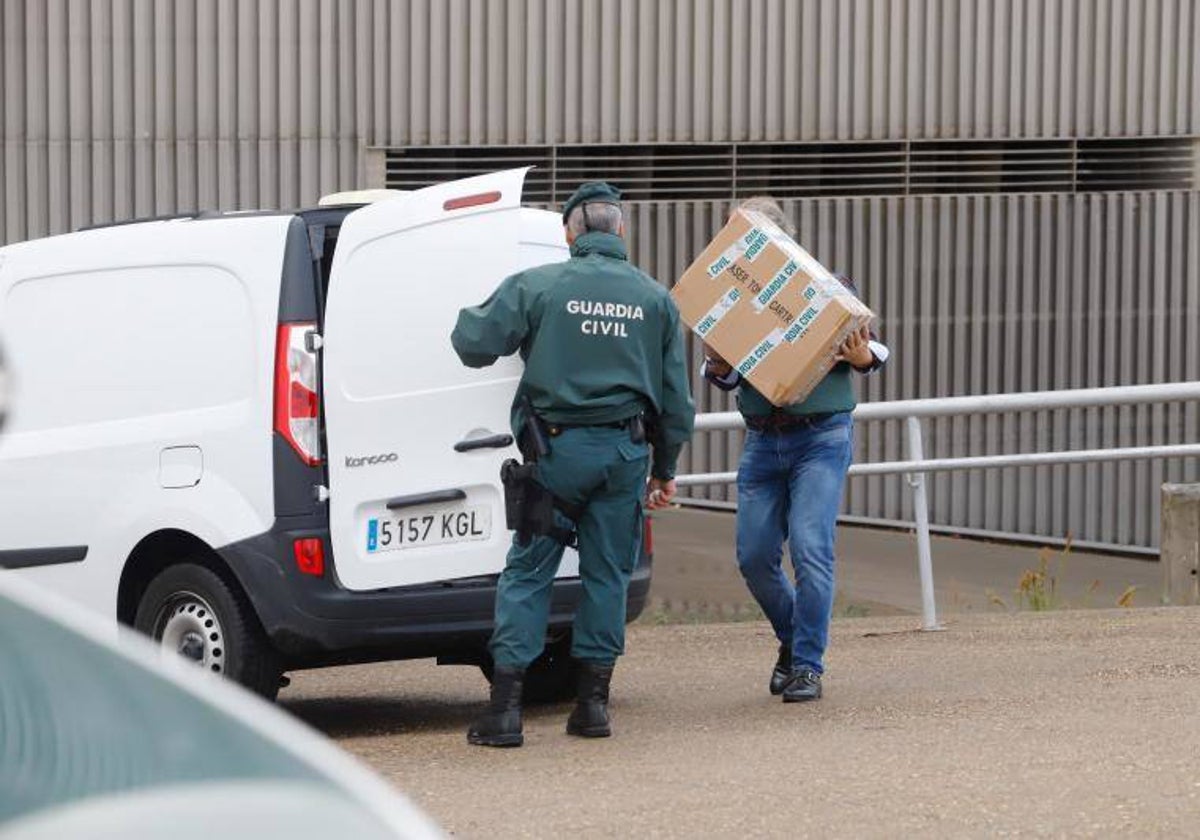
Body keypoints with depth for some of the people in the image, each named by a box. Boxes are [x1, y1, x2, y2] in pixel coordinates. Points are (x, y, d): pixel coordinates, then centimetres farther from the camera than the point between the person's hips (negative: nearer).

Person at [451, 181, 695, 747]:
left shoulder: (536, 286, -4)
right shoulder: (654, 299, 8)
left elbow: (474, 344, -5)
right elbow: (674, 397, 12)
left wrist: (471, 315, 18)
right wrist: (665, 470, 22)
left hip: (558, 446, -2)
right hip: (625, 450, 2)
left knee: (527, 573, 2)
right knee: (607, 573, 11)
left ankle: (505, 707, -3)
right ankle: (592, 702, 11)